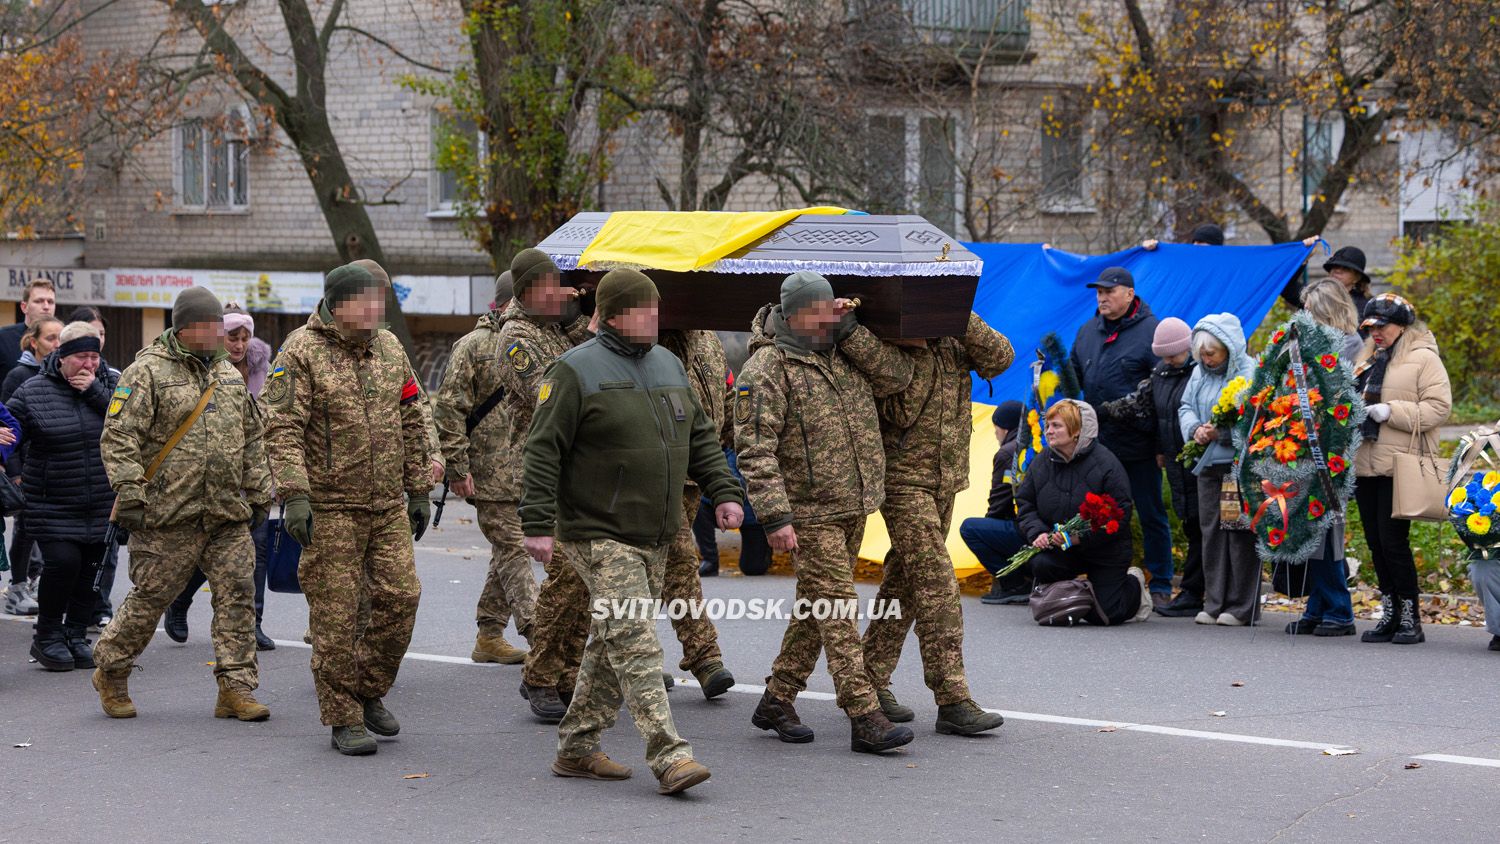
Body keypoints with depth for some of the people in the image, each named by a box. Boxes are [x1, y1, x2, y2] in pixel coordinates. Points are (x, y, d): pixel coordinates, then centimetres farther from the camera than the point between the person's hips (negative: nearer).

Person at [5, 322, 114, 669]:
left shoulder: (107, 385, 4)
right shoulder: (32, 392, -2)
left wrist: (94, 391, -15)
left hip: (100, 505, 3)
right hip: (52, 506, -3)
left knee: (90, 568, 5)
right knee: (62, 561, -16)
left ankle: (75, 635, 22)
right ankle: (47, 636, 3)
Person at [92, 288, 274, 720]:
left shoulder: (230, 375, 15)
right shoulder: (148, 372, -6)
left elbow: (253, 441, 22)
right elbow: (118, 437, -11)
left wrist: (259, 494, 19)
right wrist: (130, 495, -17)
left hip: (228, 515, 6)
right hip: (168, 514, -6)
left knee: (237, 595, -1)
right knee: (150, 597, 2)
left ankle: (235, 688, 5)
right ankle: (110, 672, 22)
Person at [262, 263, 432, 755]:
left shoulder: (389, 347, 12)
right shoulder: (302, 352, -7)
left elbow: (411, 423, 18)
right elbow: (283, 429, -13)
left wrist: (419, 490, 16)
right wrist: (294, 496, -22)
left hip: (389, 506, 5)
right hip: (331, 507, -5)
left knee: (400, 598, 1)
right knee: (336, 614, -3)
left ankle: (369, 692, 22)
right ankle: (344, 719, 7)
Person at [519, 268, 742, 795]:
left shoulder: (669, 366, 14)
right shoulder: (577, 371, -9)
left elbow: (701, 438, 20)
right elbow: (543, 450, -11)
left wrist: (724, 491, 7)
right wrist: (538, 524, -16)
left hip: (655, 537, 8)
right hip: (600, 535, -8)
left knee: (612, 645, 12)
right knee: (636, 644, -14)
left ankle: (576, 750, 21)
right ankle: (669, 757, -18)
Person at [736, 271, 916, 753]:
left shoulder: (843, 353, 11)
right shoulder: (767, 369, -11)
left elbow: (897, 376, 1)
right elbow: (755, 450, -16)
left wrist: (850, 330, -5)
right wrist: (775, 517, -22)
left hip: (854, 507, 8)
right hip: (810, 515, -8)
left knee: (817, 608, 13)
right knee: (837, 610, -10)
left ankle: (777, 702, 24)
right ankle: (865, 719, -12)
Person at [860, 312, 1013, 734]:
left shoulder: (953, 338, 5)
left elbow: (999, 358, -9)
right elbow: (899, 413, -21)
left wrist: (961, 316, -18)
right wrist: (915, 351, -27)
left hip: (947, 477, 7)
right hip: (905, 480, -7)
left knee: (904, 583, 13)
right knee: (938, 585, -12)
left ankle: (871, 682, 22)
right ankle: (953, 701, -12)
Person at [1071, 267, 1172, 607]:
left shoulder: (1150, 331, -8)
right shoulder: (1088, 332, 13)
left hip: (1138, 446, -6)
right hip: (1098, 443, 6)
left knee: (1151, 515, 3)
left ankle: (1160, 586, 10)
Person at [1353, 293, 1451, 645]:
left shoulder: (1423, 359, -4)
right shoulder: (1368, 360, 19)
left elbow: (1438, 408, -13)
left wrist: (1391, 411, -18)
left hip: (1400, 468, -7)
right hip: (1365, 467, 8)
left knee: (1393, 542, -9)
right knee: (1376, 544, 8)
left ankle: (1411, 619, 0)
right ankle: (1390, 616, 15)